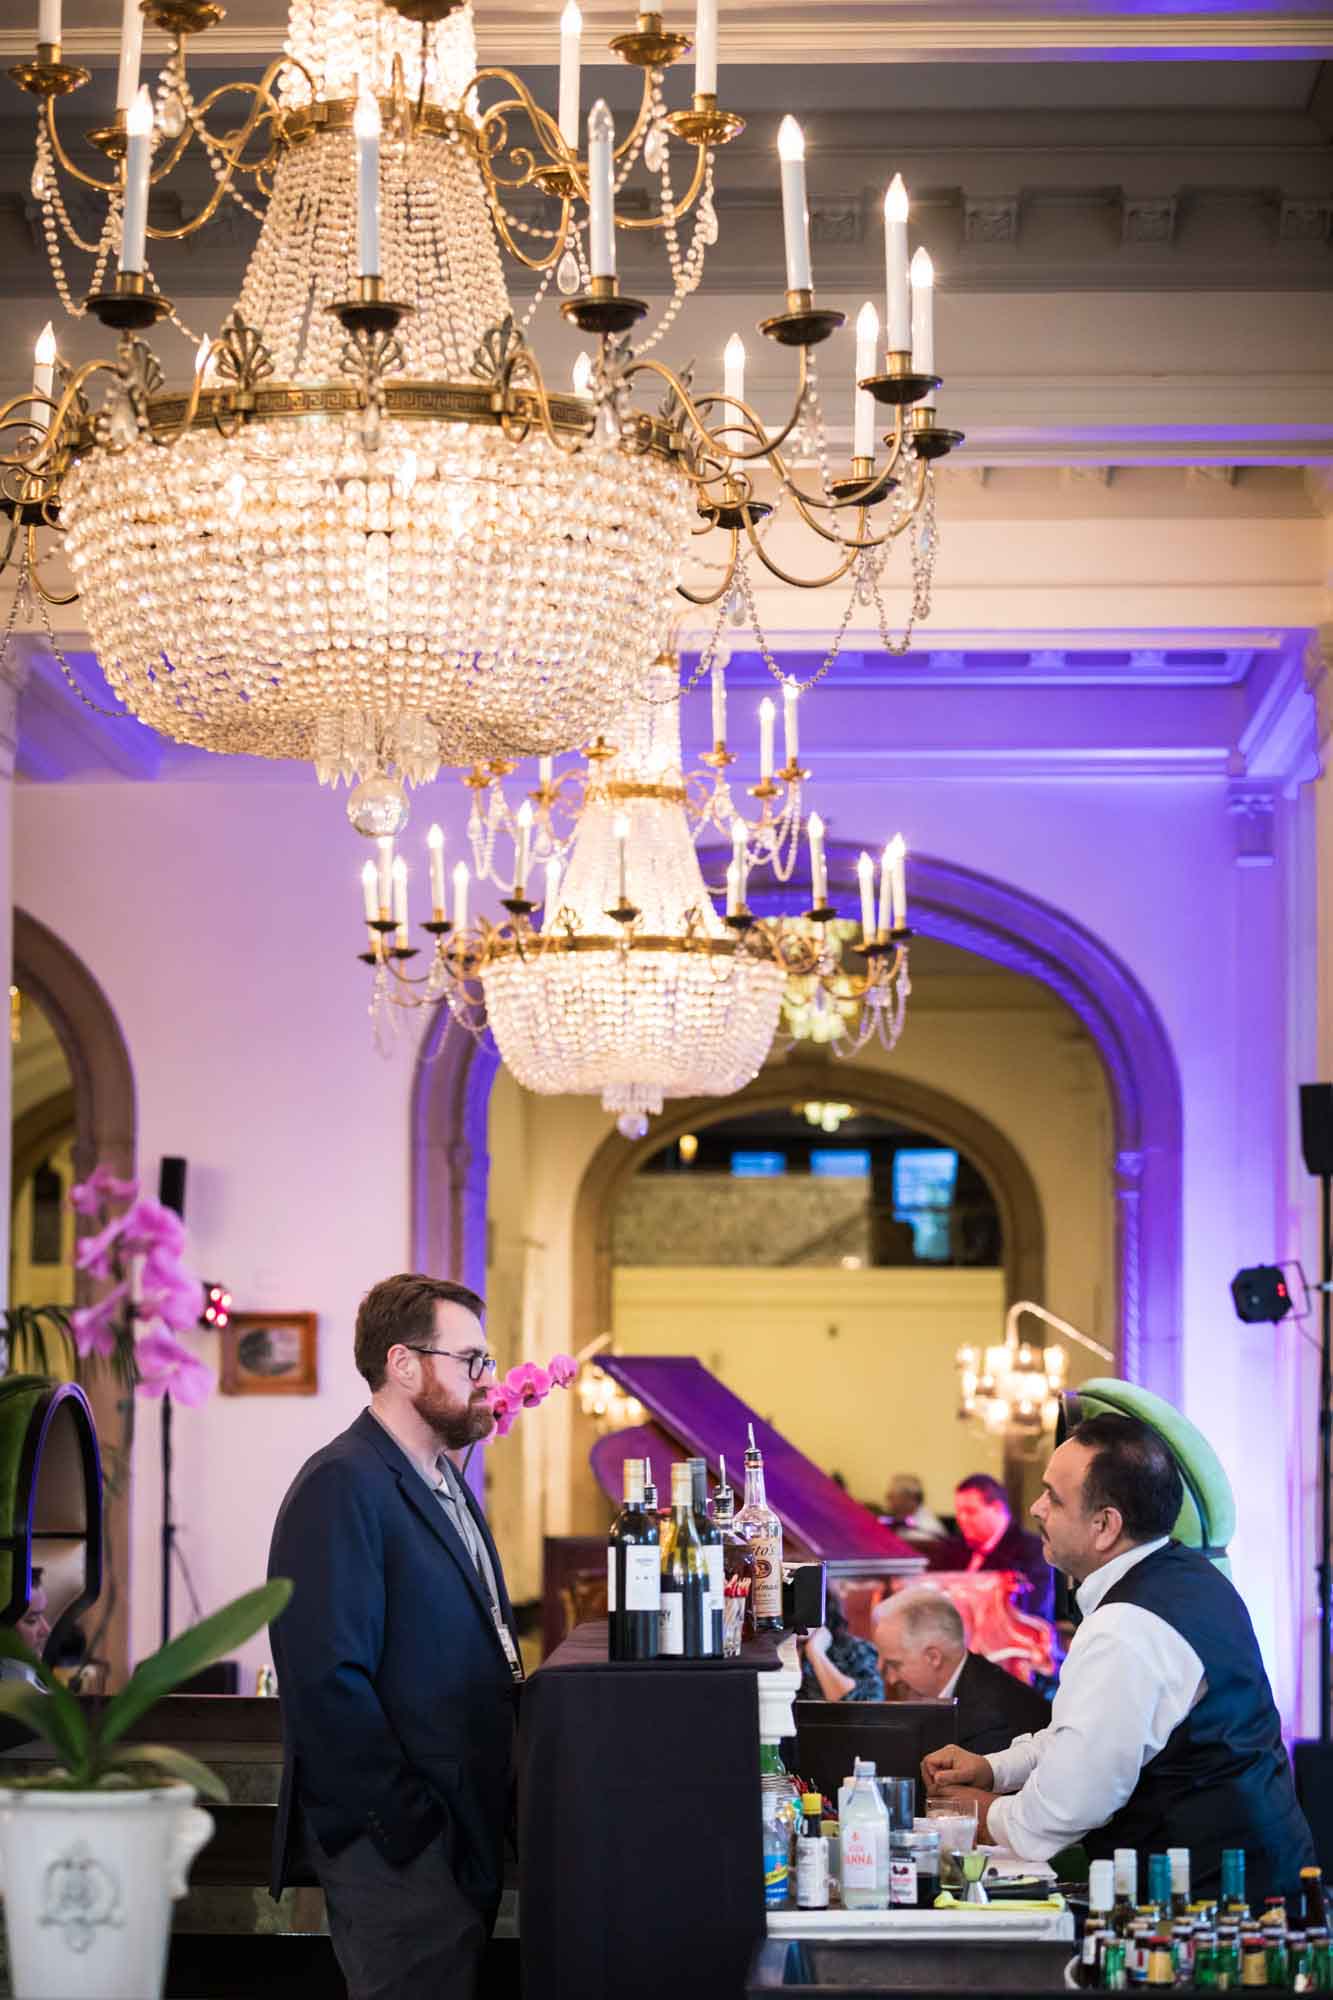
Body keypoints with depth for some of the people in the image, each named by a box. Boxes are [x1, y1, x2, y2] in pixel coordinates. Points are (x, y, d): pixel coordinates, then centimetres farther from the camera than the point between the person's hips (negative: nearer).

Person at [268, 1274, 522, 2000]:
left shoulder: (443, 1479, 16)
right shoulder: (343, 1485, -15)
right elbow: (327, 1680, -22)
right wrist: (405, 1822, -20)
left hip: (464, 1828, 9)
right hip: (395, 1845, -9)